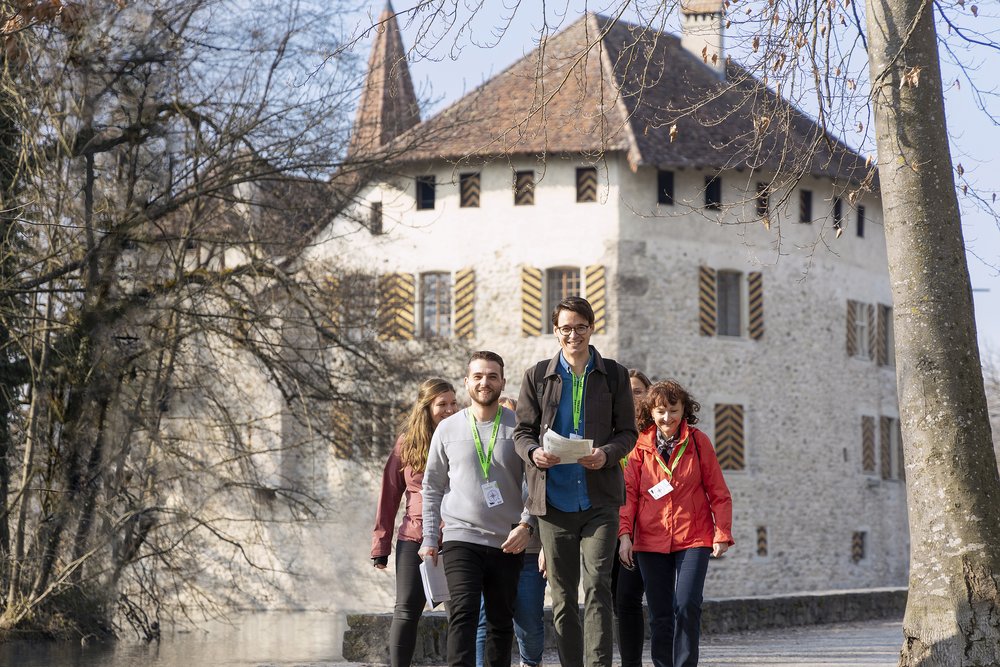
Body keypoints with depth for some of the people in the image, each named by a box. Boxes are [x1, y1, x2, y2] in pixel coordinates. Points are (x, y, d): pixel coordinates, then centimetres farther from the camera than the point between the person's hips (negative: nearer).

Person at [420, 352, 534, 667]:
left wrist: (526, 524, -13)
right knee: (463, 613, -15)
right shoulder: (448, 429, 6)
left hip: (508, 543, 1)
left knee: (501, 622, 8)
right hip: (460, 537, -1)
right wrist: (429, 539, 6)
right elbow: (432, 487, 11)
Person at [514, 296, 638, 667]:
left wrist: (607, 454, -15)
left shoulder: (613, 376, 7)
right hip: (554, 498, 2)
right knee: (562, 596, 6)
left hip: (599, 500, -2)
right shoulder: (537, 376, 9)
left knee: (597, 587, -12)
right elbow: (522, 431, 9)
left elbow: (627, 432, 7)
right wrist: (534, 452, -14)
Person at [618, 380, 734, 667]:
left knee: (687, 607, -16)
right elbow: (629, 491, 3)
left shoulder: (698, 442, 1)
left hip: (693, 538, -2)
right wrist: (625, 534, -7)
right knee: (660, 615, 5)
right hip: (651, 541, 2)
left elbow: (718, 492, 3)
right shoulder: (641, 445, 4)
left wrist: (722, 533, -4)